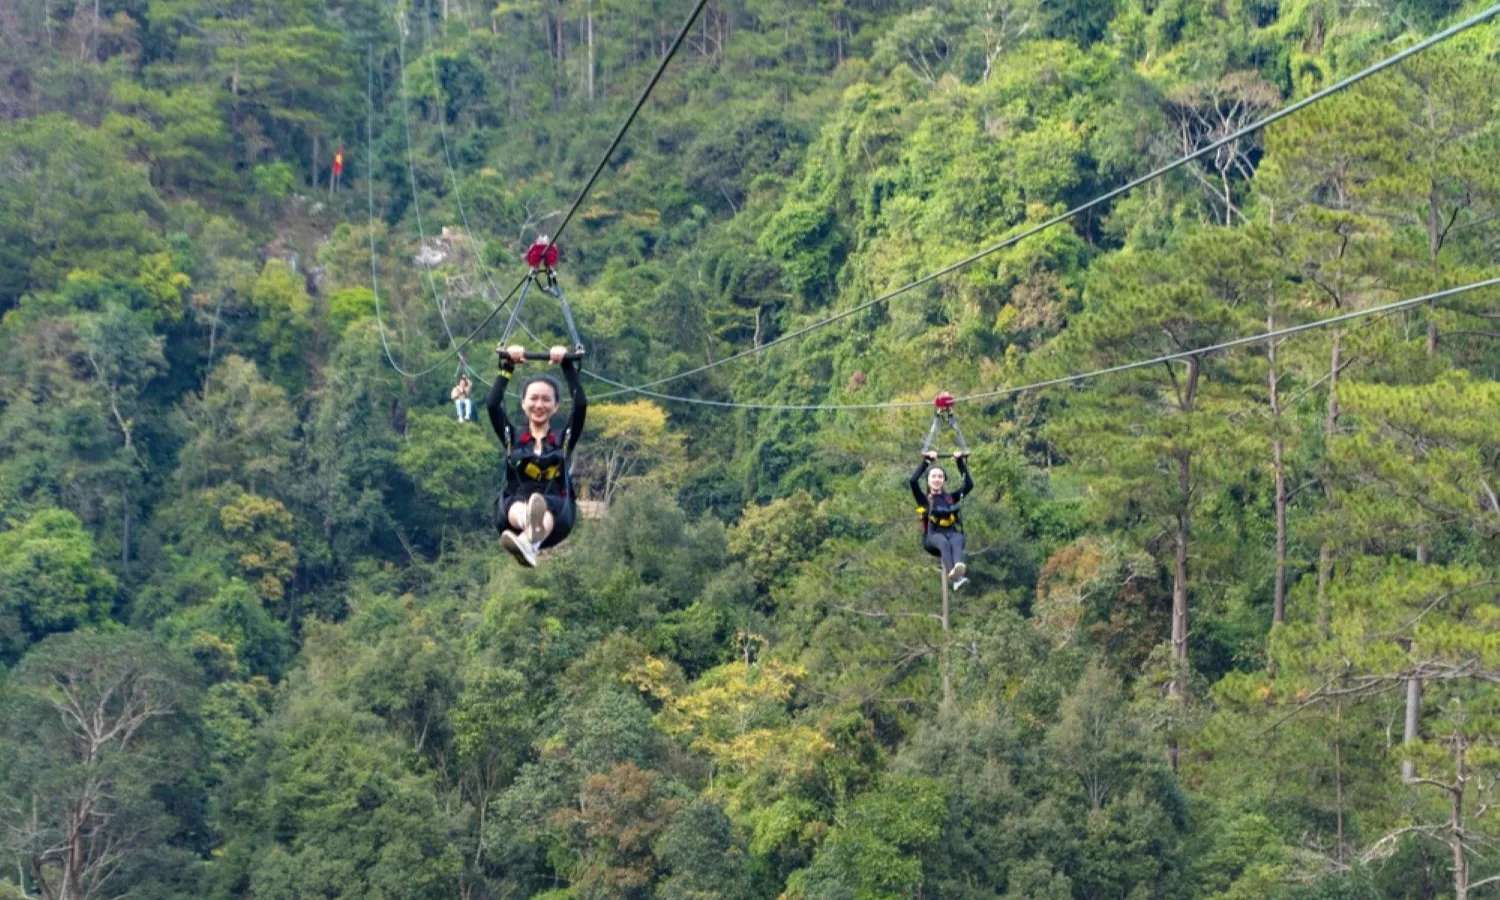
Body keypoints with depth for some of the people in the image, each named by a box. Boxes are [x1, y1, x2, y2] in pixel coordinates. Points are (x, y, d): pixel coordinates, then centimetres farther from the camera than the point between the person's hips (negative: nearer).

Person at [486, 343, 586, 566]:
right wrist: (507, 365, 2)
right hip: (513, 511, 1)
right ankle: (530, 525, -76)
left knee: (545, 507, -39)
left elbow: (581, 404, 2)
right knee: (518, 505, -37)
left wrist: (567, 365, 0)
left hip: (556, 515, -1)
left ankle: (528, 543, -75)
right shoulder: (512, 437, 19)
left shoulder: (564, 439, 18)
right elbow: (492, 404, 3)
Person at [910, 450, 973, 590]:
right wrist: (926, 461, 2)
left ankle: (959, 568, -67)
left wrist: (961, 462, 13)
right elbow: (913, 481, 1)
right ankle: (954, 577, -65)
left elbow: (969, 484, 15)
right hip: (932, 538, -2)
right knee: (943, 541, -38)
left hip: (951, 534, 2)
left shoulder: (951, 498, 25)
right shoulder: (924, 499, 18)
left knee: (957, 540, -35)